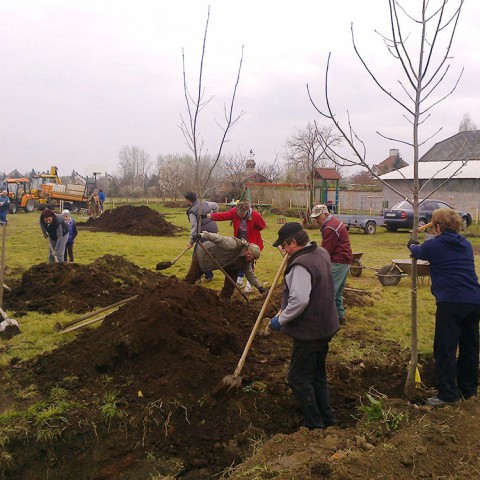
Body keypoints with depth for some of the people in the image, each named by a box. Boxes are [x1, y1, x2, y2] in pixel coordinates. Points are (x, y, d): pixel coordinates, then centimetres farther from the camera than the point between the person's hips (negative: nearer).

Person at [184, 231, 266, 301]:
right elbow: (218, 238, -40)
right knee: (191, 277, -4)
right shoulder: (235, 245, -34)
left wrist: (259, 287, -1)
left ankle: (225, 299, 5)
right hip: (203, 253, -7)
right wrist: (201, 235, -51)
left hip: (219, 260, 8)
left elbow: (250, 273, 3)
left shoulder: (245, 260, -8)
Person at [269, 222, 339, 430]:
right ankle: (326, 418, 31)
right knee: (318, 374, 22)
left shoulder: (301, 265, -25)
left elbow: (299, 300, -33)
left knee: (298, 378, 4)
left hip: (309, 331, -10)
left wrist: (281, 320, -20)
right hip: (325, 326, 10)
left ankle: (314, 423, 11)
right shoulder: (322, 253, 5)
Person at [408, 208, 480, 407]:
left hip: (450, 303, -7)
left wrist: (412, 245, 43)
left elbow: (418, 252, 19)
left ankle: (447, 394, 3)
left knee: (445, 350, 1)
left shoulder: (434, 245, -1)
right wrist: (419, 246, 43)